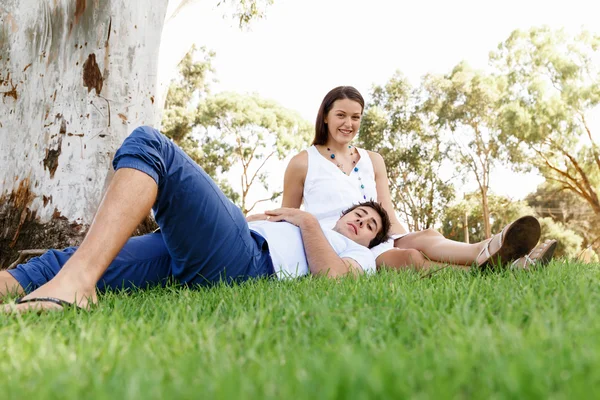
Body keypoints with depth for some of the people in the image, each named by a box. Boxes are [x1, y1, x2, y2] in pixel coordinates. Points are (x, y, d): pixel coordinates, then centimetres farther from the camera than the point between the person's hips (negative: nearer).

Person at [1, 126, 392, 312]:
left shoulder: (359, 255, 25)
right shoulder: (302, 228, 44)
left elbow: (331, 275, -1)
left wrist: (309, 221, 10)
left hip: (245, 261, -7)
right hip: (188, 254, 7)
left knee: (148, 143, -22)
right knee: (63, 263, -13)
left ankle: (73, 285, -39)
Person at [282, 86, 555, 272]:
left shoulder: (373, 160, 18)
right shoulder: (303, 162, 5)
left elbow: (388, 215, 9)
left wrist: (408, 240, -8)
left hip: (377, 241, 4)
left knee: (426, 237, -32)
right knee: (410, 257, -35)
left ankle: (488, 254, -63)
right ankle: (487, 267, -58)